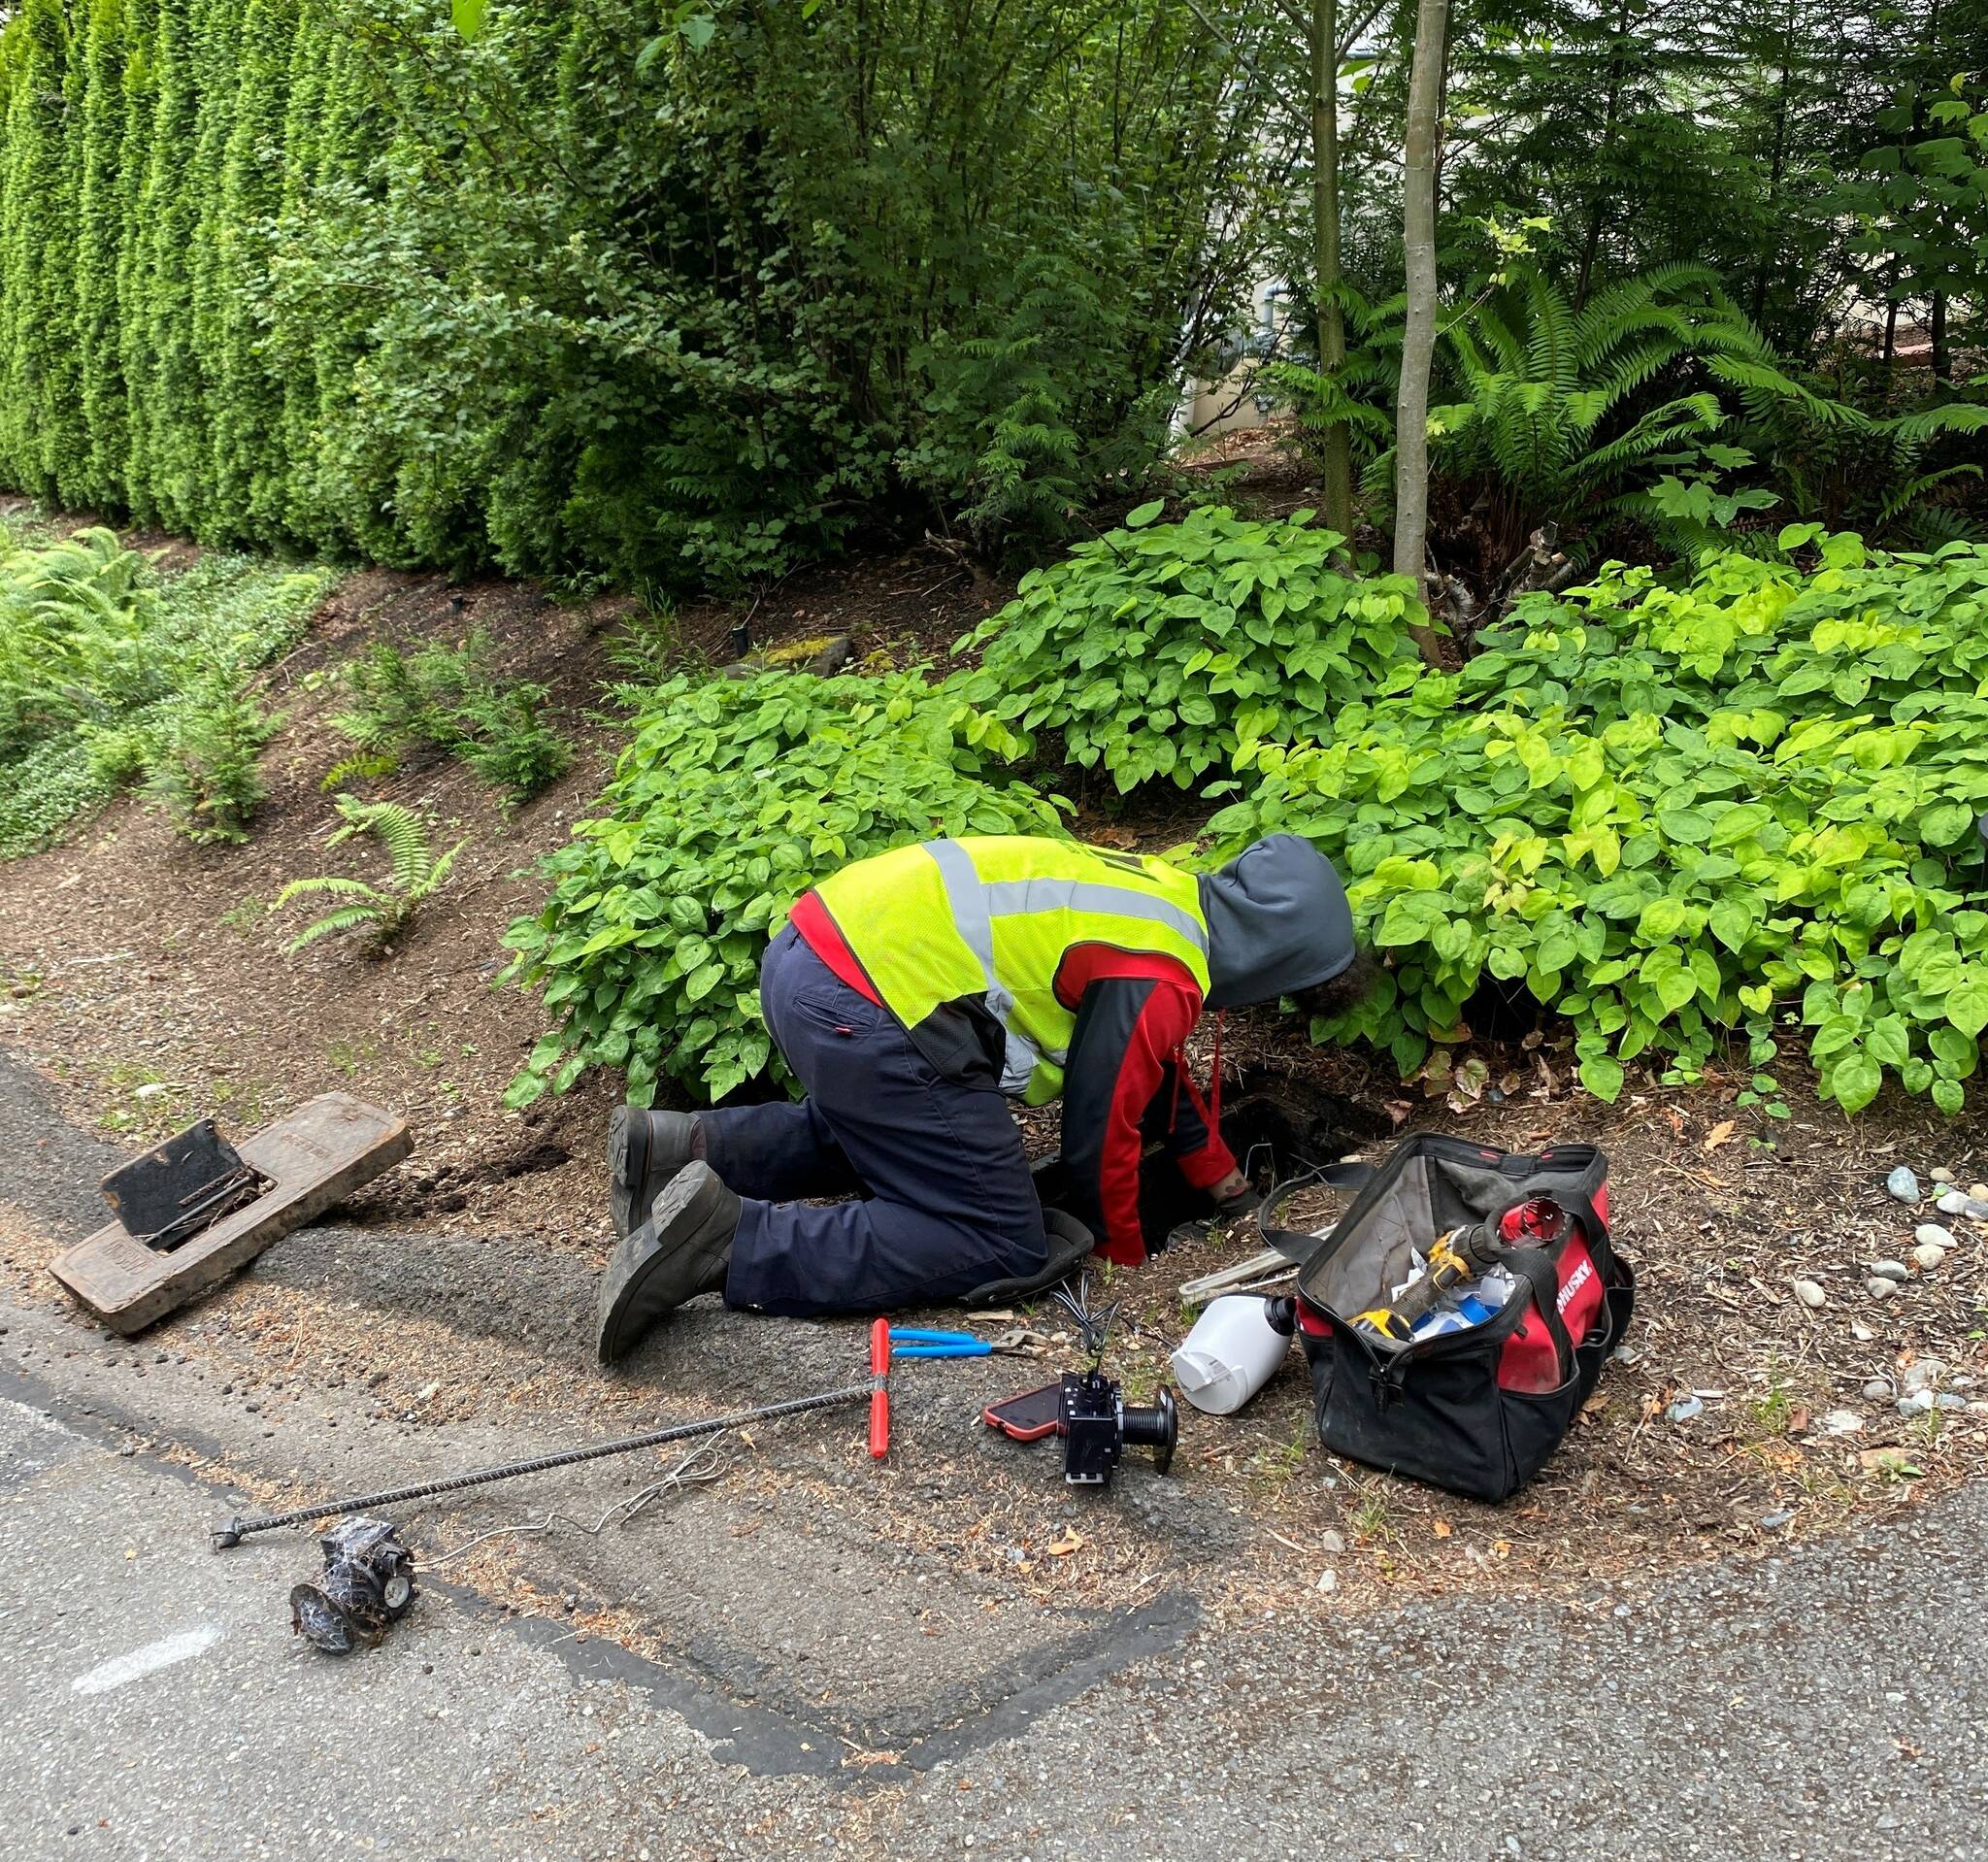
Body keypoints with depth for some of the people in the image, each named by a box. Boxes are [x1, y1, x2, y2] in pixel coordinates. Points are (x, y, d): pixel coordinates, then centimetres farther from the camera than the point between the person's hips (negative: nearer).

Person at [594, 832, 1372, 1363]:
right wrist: (1125, 1256, 16)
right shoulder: (1162, 980, -8)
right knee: (1004, 1253, -3)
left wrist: (1215, 1167, 45)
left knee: (883, 1134, 36)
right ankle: (726, 1237, -14)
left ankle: (684, 1147, 19)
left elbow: (1149, 1063, 35)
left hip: (810, 955, 10)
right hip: (866, 1012, -10)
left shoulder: (1169, 893, 20)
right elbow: (1100, 1129, -2)